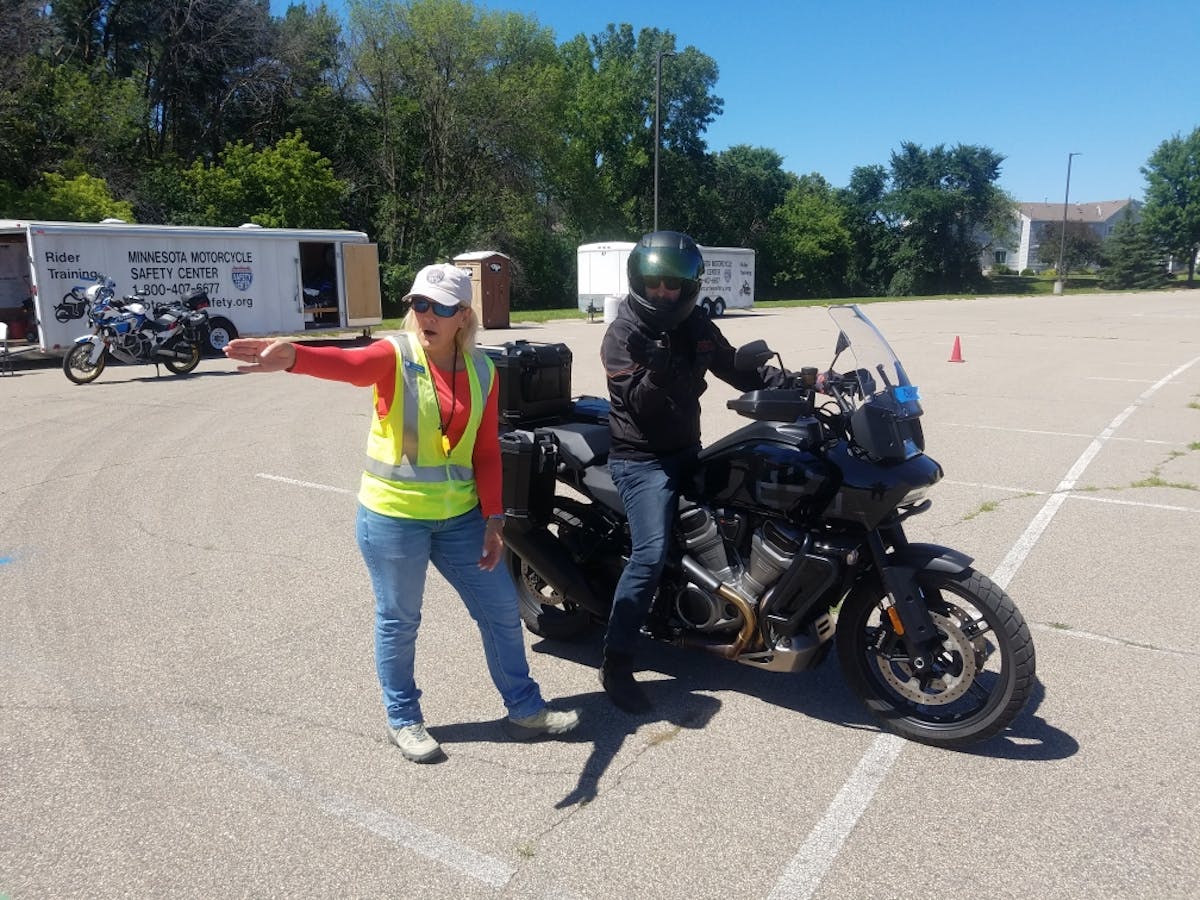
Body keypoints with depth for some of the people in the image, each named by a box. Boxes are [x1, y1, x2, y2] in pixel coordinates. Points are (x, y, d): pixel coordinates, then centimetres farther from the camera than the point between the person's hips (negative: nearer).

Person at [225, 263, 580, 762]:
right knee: (398, 621, 10)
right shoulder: (395, 356, -11)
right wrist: (293, 357, -55)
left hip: (460, 517, 4)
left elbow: (486, 451, 3)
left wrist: (493, 518, -1)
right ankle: (403, 720, 32)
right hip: (393, 517, -4)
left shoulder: (481, 370, 1)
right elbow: (345, 363, -34)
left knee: (501, 608, 11)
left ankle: (525, 708, 30)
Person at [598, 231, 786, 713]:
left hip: (688, 451, 8)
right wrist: (657, 371, -41)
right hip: (641, 459, -8)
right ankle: (616, 664, -11)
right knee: (651, 555, -22)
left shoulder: (697, 326, 7)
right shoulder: (622, 334, -13)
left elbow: (736, 370, 12)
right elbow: (641, 407, -21)